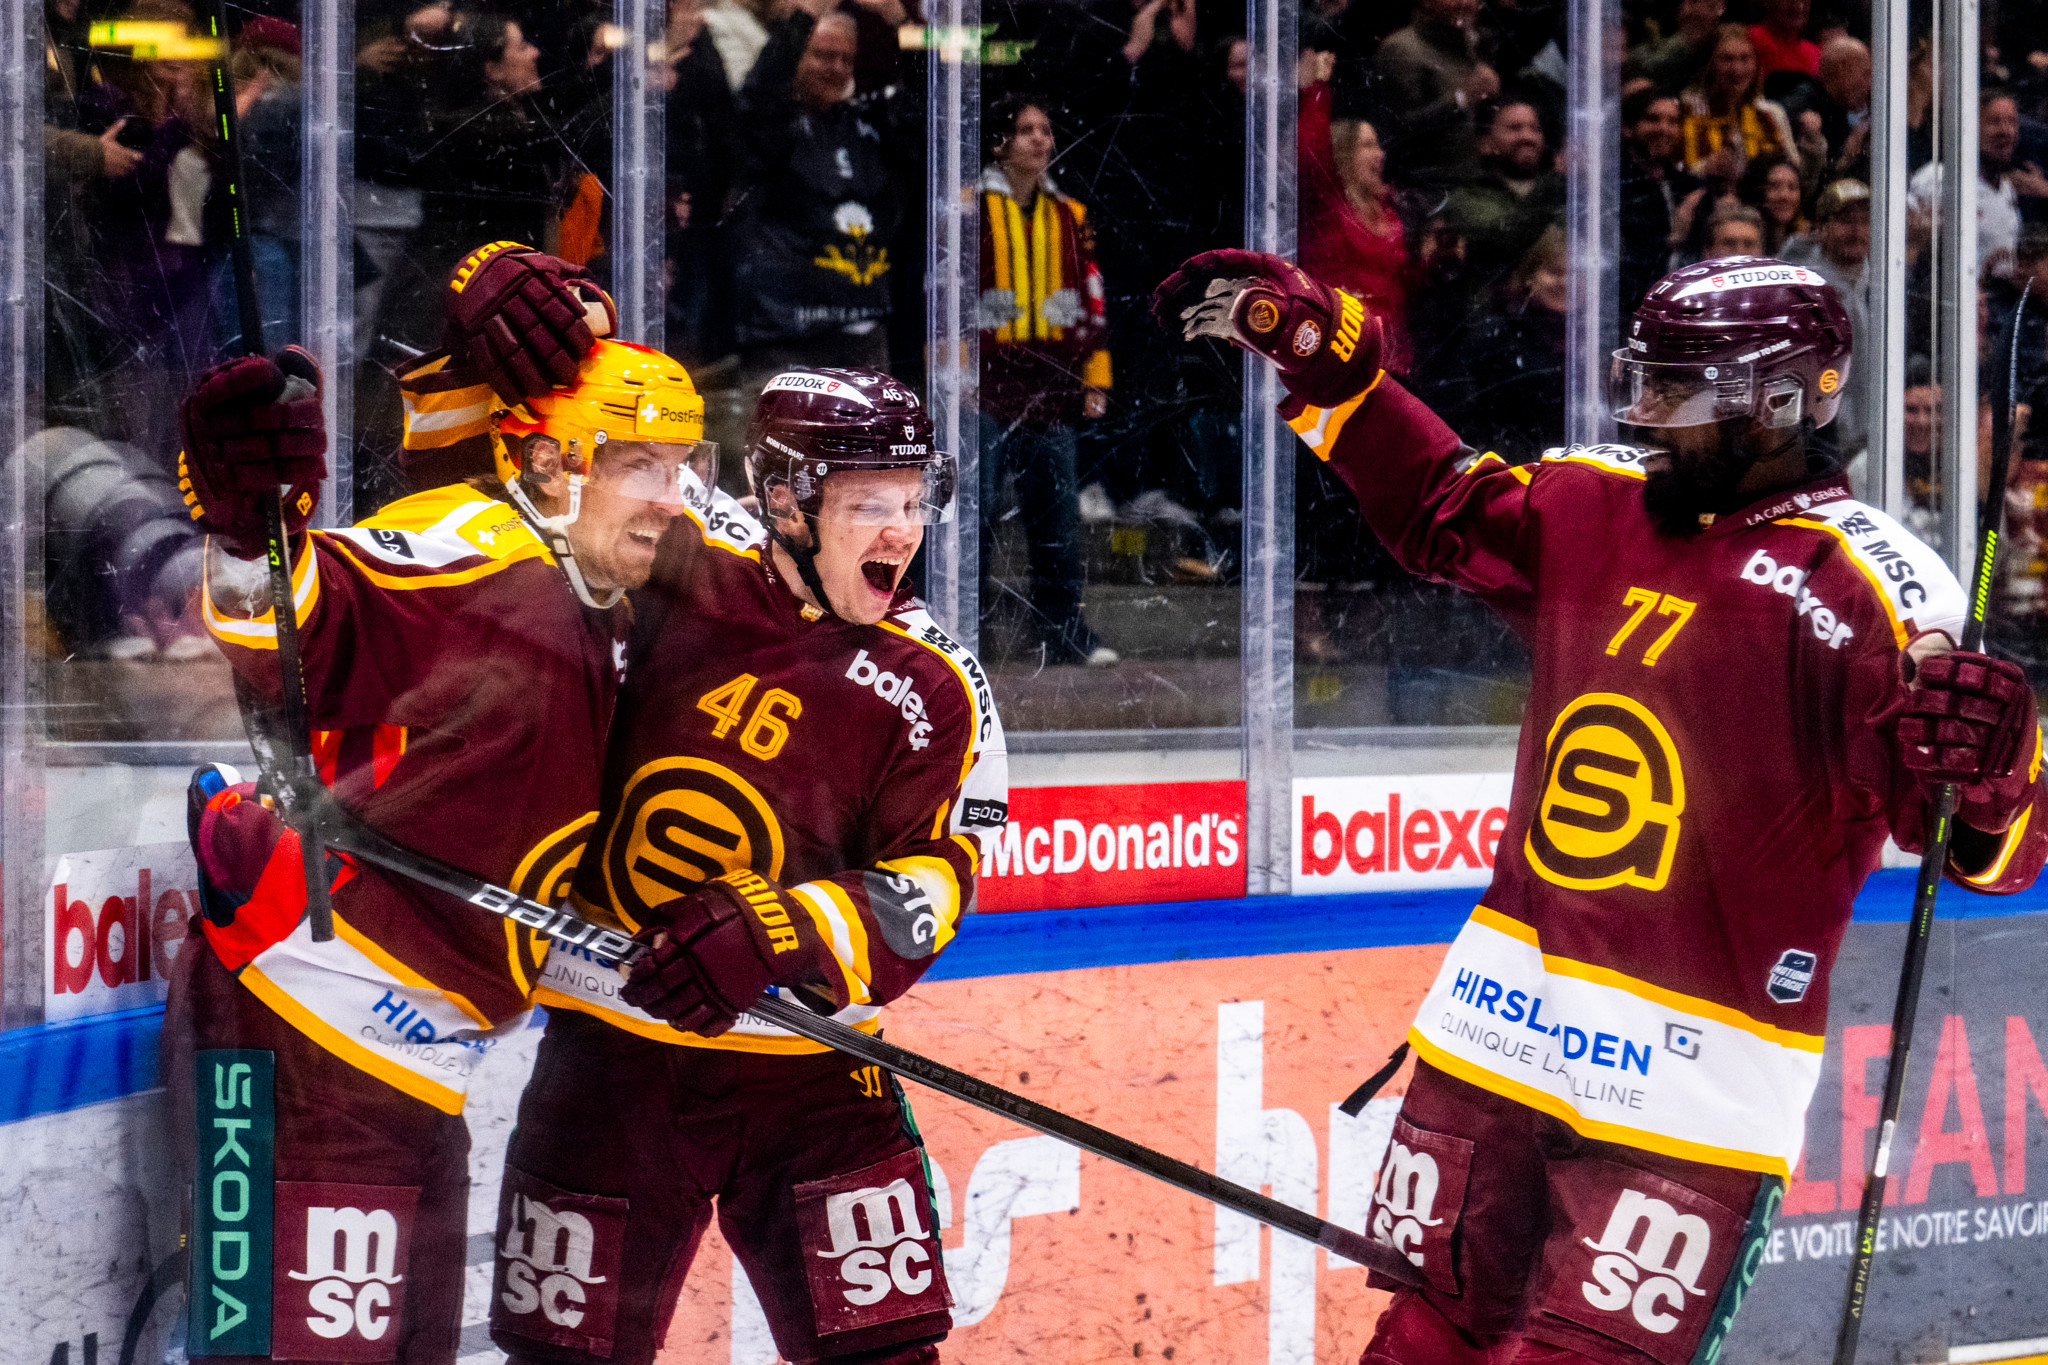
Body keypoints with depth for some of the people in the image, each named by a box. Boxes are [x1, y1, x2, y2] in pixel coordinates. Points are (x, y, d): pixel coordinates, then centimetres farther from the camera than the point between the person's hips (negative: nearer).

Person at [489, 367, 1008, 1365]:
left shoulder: (934, 694, -5)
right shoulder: (681, 571, -4)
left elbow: (922, 896, -12)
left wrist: (781, 936, -29)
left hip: (807, 1071, -1)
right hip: (609, 1056, 1)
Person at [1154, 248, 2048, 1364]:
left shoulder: (1867, 590, -15)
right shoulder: (1592, 503, 5)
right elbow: (1441, 508, 25)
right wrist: (1323, 355, 20)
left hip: (1692, 1080, -6)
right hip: (1497, 1027, 7)